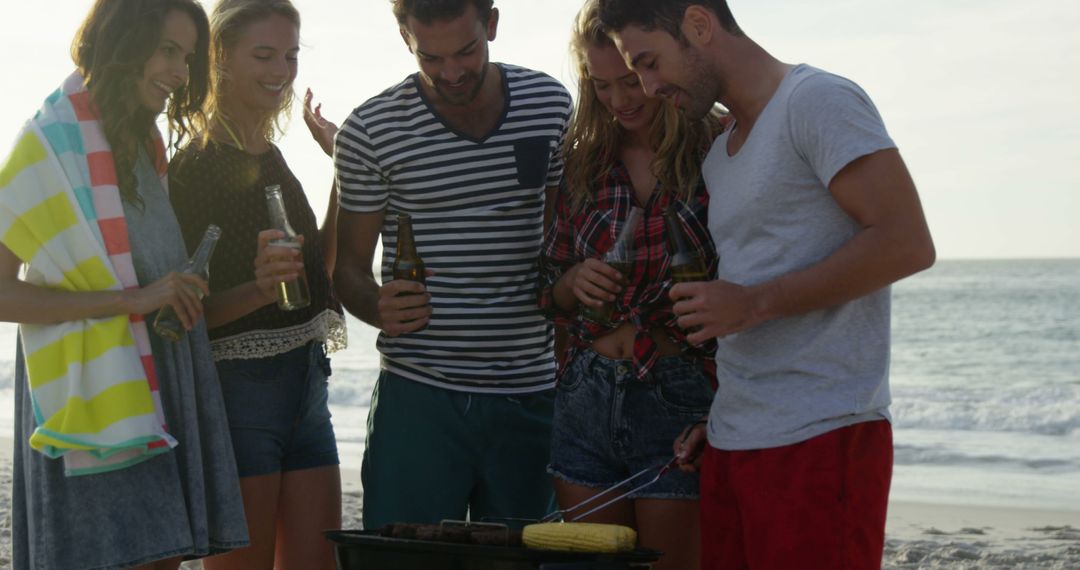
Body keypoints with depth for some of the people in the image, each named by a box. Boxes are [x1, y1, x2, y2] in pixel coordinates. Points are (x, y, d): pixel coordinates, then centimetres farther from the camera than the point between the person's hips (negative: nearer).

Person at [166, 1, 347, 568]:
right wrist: (258, 290, -29)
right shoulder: (196, 165, -9)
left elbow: (316, 271, 19)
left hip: (305, 386, 8)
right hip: (237, 388, -8)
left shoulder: (271, 158, 15)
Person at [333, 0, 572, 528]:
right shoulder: (370, 131, -4)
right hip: (417, 392, -2)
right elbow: (350, 266, 2)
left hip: (529, 392, 2)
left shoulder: (551, 105, 3)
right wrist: (379, 307, -18)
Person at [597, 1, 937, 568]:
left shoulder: (818, 101, -6)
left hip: (819, 441, -8)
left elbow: (906, 244, -15)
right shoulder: (720, 155, 20)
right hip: (732, 443, 8)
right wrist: (720, 416, 11)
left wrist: (754, 303, -14)